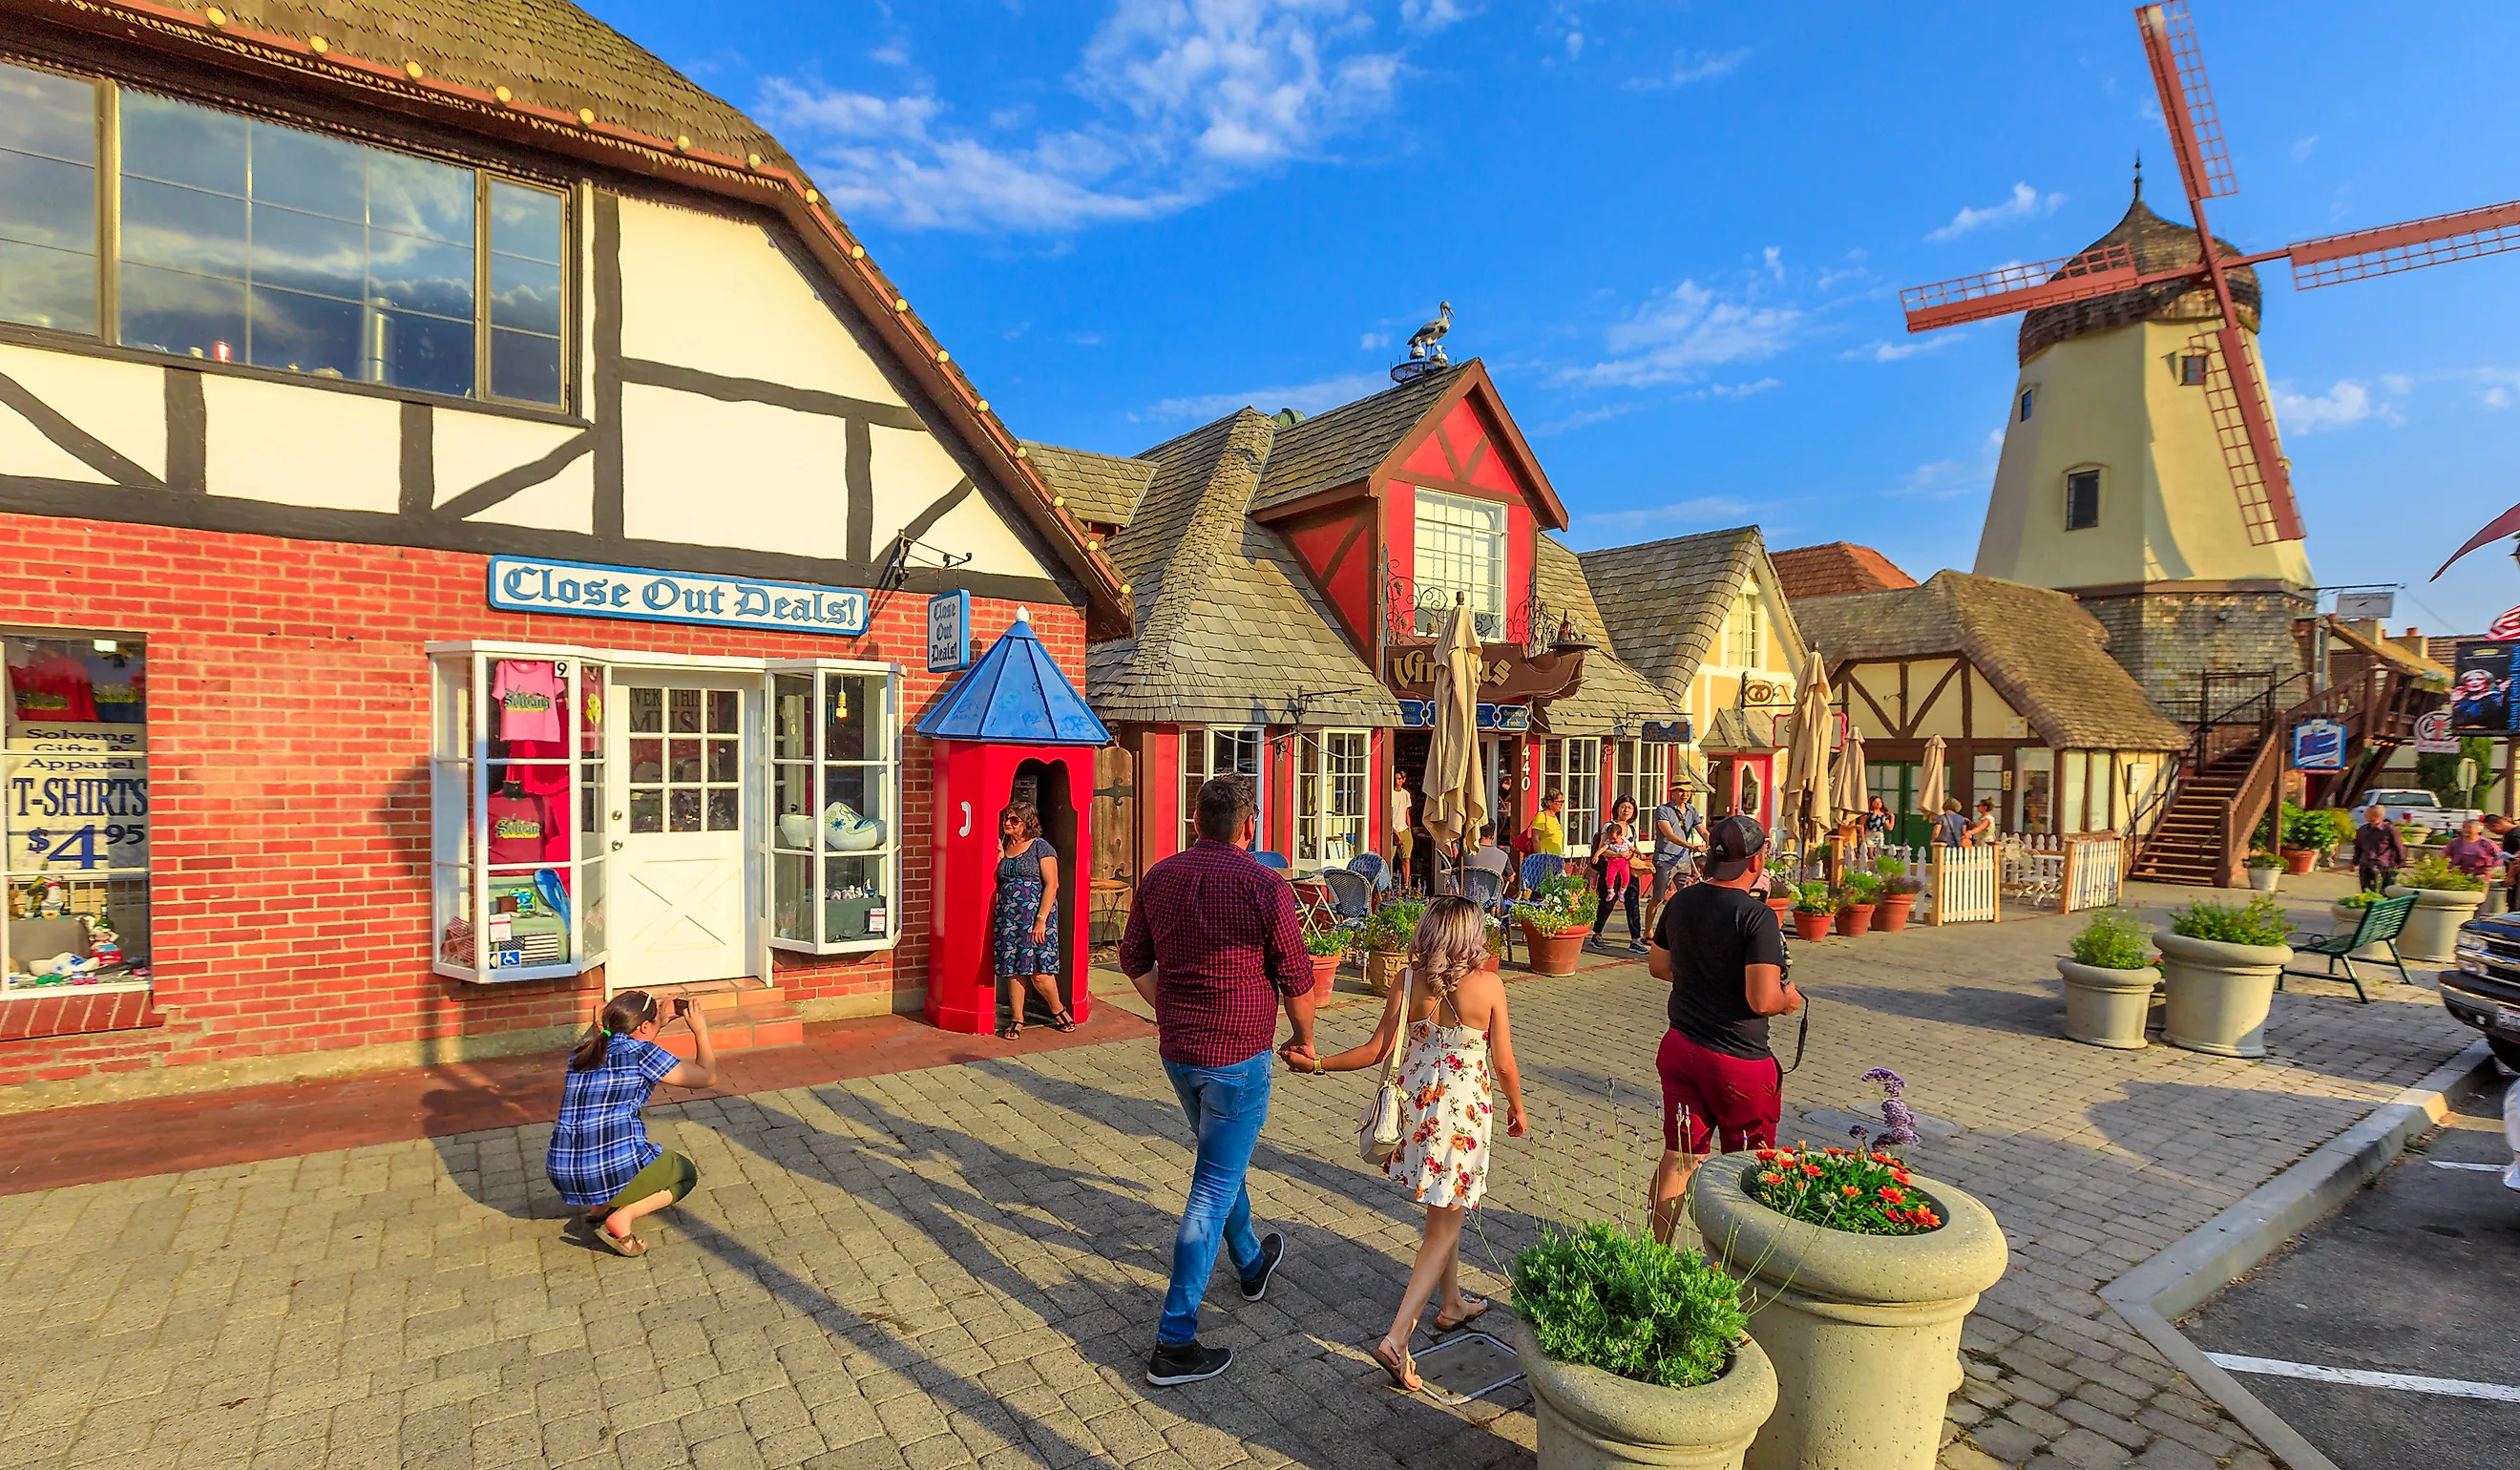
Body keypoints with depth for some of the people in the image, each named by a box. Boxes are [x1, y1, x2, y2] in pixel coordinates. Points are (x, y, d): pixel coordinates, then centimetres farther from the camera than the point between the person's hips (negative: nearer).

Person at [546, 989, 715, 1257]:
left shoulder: (580, 1053, 12)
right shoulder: (642, 1053, -6)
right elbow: (707, 1076, 4)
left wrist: (661, 1022, 33)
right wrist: (700, 1029, 14)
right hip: (618, 1172, -7)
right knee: (686, 1174, 21)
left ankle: (600, 1207, 15)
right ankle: (623, 1217, -3)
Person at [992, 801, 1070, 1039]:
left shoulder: (1041, 848, -4)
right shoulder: (1004, 848, 14)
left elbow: (1051, 885, -9)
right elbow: (996, 882, 14)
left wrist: (1041, 919, -16)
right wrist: (999, 856, 2)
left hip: (1034, 916, -5)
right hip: (1007, 917, 5)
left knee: (1039, 972, -6)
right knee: (1013, 971, 6)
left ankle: (1058, 1011, 17)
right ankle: (1017, 1019, 16)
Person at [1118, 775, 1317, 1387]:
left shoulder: (1159, 877, -1)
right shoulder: (1266, 887, -17)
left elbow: (1134, 959, 9)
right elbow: (1296, 980, -9)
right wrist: (1304, 1040, 8)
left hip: (1177, 1050, 6)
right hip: (1238, 1055, -6)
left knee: (1221, 1159, 27)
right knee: (1214, 1188, 2)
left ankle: (1251, 1263, 49)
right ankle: (1174, 1342, 7)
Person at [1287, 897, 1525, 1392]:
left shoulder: (1408, 984, -7)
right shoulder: (1488, 985, -14)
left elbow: (1376, 1051, -7)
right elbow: (1504, 1063, -8)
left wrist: (1316, 1063, 3)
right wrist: (1517, 1108, 11)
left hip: (1416, 1107, 4)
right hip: (1464, 1113, -4)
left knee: (1443, 1211, 25)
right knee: (1444, 1227, 6)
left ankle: (1451, 1305, 42)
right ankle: (1397, 1337, -2)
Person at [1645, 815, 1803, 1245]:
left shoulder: (1682, 901, 0)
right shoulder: (1757, 916, -20)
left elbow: (1658, 965, 12)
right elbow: (1762, 1000, -25)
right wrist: (1787, 999, -4)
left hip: (1680, 1047, 5)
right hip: (1738, 1060, -5)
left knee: (1678, 1158, 13)